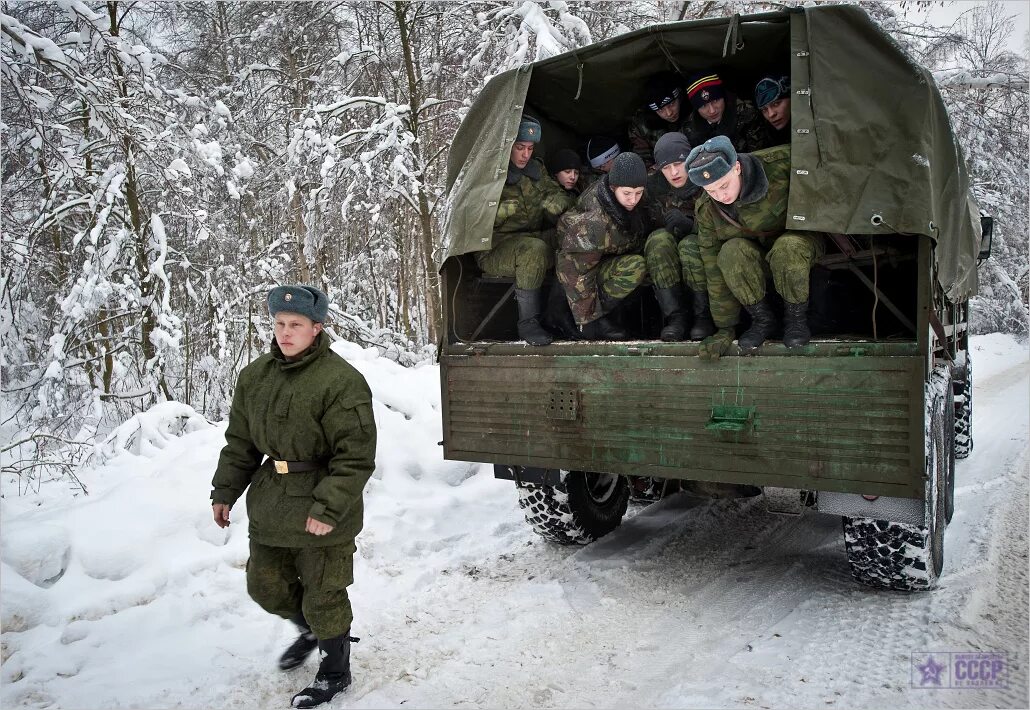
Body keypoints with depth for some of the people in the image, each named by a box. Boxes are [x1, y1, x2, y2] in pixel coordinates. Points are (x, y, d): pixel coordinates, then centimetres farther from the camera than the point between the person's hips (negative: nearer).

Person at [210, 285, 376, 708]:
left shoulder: (342, 382, -19)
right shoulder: (255, 375, 4)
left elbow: (355, 458, -19)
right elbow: (240, 441, 13)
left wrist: (329, 508, -24)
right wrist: (225, 491, 10)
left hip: (321, 513, -7)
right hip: (269, 506, 7)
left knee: (323, 598, 7)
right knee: (266, 587, 20)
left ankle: (335, 672, 32)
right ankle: (309, 631, 50)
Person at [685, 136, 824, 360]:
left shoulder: (781, 163, -26)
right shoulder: (706, 209, -15)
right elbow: (715, 272, -11)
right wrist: (724, 329, -9)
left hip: (800, 238, -2)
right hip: (755, 254, 2)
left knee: (787, 250, -38)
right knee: (730, 252, -32)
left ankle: (796, 316, -11)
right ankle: (763, 319, -11)